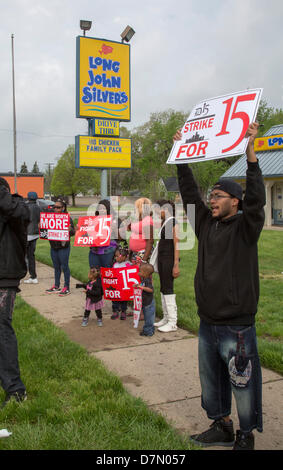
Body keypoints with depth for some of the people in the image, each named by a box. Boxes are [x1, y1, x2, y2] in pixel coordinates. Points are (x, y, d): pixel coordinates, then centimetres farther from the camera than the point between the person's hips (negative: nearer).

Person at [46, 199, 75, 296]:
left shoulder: (67, 218, -8)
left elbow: (73, 232, -10)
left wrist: (70, 229, -31)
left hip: (63, 247, -6)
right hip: (53, 246, 6)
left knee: (64, 267, 0)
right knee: (56, 267, 15)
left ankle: (66, 288, 9)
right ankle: (56, 286, 26)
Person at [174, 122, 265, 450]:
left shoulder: (245, 227, -9)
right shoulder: (206, 223, 7)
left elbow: (256, 199, -25)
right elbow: (189, 192, 10)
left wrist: (250, 153, -33)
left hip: (237, 327, -7)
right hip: (207, 324, 7)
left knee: (243, 384, 6)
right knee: (211, 381, 19)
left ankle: (246, 436, 26)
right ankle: (221, 427, 38)